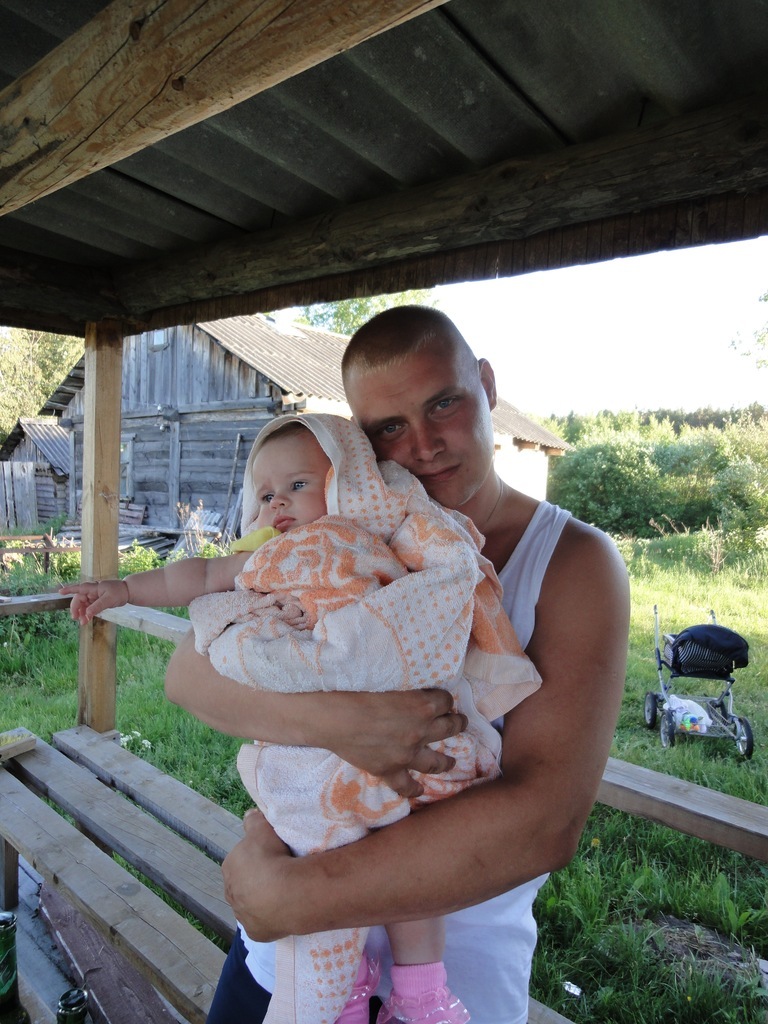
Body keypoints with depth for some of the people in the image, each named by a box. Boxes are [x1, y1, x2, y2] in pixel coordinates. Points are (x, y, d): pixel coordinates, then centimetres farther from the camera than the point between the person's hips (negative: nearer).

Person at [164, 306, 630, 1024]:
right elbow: (189, 668, -14)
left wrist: (289, 895, -24)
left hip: (460, 960, -2)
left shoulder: (575, 561, -16)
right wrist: (325, 717, -33)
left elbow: (546, 818, -26)